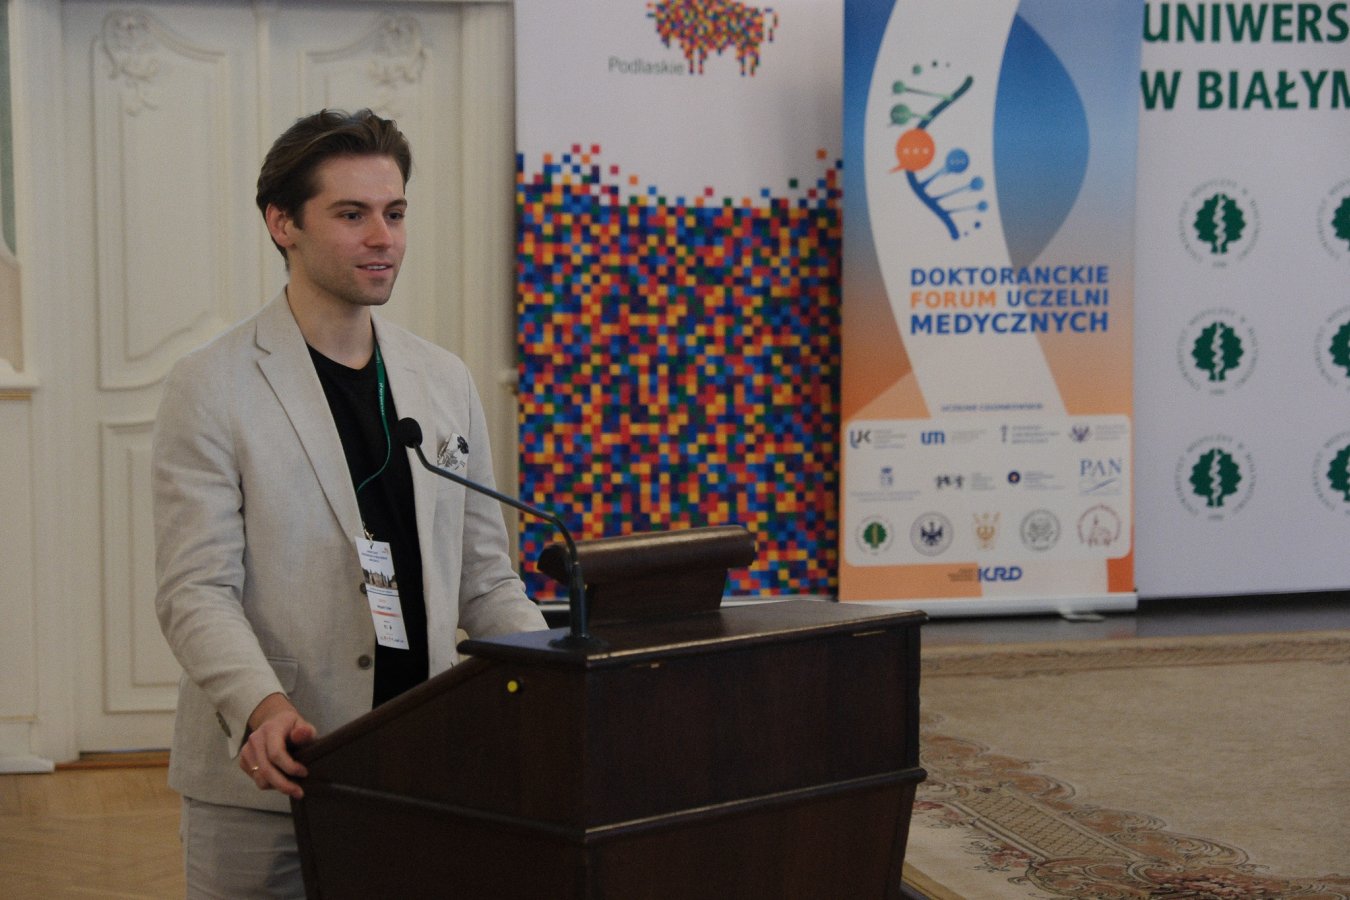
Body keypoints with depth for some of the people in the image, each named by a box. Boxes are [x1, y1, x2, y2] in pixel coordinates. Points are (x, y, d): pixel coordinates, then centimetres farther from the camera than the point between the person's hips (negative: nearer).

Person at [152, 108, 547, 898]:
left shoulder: (445, 381, 11)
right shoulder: (212, 388, -4)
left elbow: (485, 580, 13)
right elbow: (197, 589, -10)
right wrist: (263, 707, -27)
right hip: (267, 783, -4)